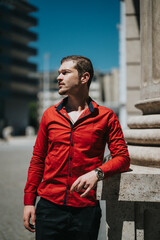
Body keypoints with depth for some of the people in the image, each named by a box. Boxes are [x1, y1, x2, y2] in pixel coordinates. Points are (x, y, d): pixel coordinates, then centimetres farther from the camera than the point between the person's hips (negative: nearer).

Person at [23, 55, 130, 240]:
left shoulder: (105, 116, 1)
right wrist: (29, 201, 7)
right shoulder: (50, 115, 8)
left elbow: (122, 157, -1)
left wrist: (97, 173, -21)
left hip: (86, 210, -2)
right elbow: (38, 160, 11)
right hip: (49, 207, 2)